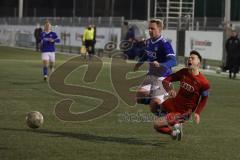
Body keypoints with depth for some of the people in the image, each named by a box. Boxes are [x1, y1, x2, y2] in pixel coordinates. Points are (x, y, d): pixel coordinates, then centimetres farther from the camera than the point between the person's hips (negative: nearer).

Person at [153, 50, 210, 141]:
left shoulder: (203, 83, -20)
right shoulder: (183, 72, -6)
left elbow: (204, 98, -3)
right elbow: (166, 80, -4)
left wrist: (197, 113, -13)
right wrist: (169, 89, -25)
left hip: (183, 112, -7)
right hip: (174, 103, 7)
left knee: (157, 125, -15)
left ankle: (176, 128, 12)